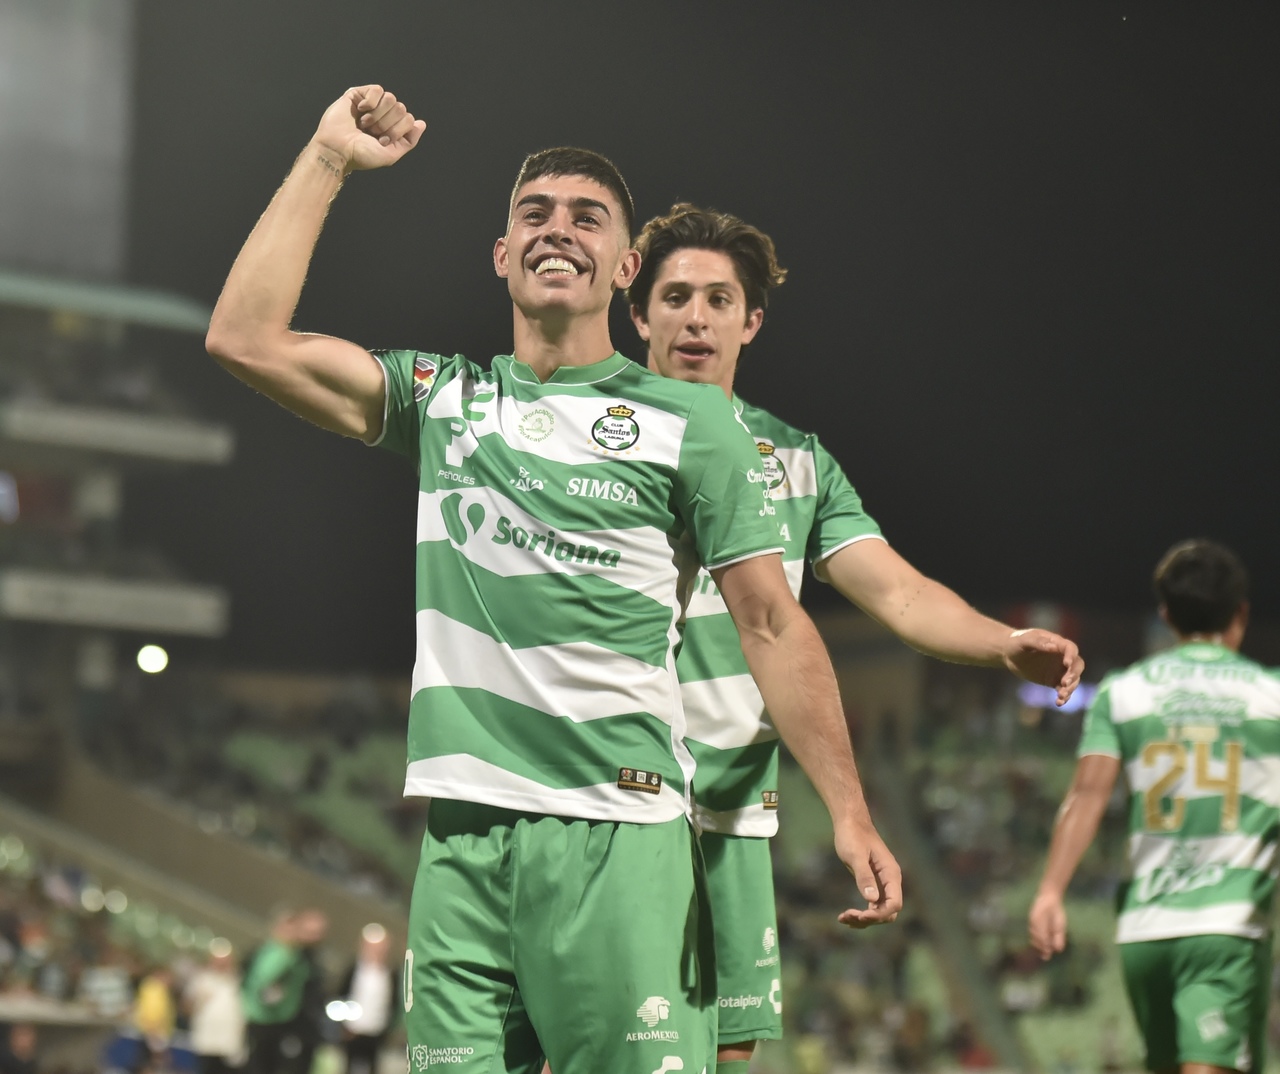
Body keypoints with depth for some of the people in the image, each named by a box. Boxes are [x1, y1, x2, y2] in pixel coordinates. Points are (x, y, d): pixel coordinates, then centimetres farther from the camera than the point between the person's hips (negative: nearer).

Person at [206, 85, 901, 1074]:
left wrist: (849, 812, -6)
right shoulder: (442, 398, 16)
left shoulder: (690, 419, 7)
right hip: (461, 837, 3)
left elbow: (771, 626, 3)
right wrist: (328, 161, 9)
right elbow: (245, 337, 7)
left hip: (619, 833, -3)